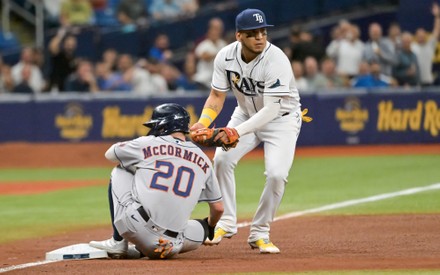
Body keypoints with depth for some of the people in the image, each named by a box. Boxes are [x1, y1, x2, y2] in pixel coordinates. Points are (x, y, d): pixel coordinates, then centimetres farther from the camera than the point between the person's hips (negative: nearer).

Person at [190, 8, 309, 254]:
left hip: (281, 117, -4)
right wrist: (203, 122, -27)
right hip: (246, 113, 4)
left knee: (277, 174, -21)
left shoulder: (276, 60, -32)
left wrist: (238, 131, -46)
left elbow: (271, 109, -36)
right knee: (222, 159, -15)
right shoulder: (226, 57, -17)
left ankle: (260, 233, -2)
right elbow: (217, 96, -7)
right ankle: (227, 223, 3)